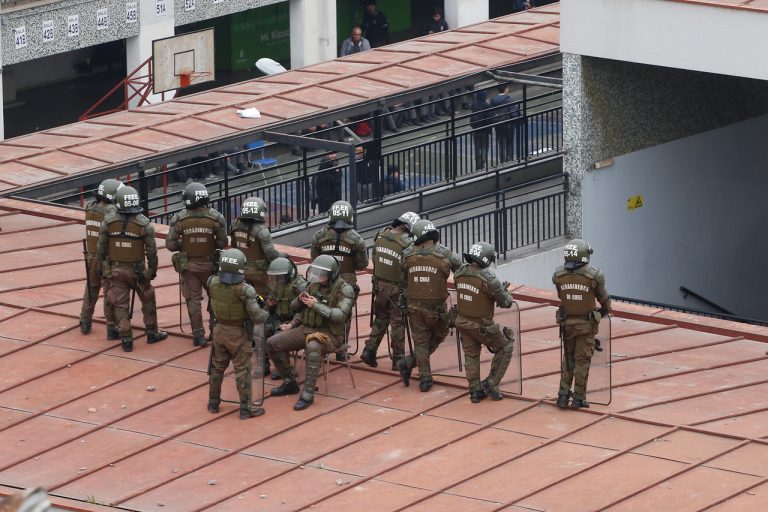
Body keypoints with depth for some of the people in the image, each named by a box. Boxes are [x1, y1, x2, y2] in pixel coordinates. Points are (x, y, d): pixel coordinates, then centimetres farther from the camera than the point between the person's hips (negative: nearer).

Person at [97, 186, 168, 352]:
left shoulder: (108, 221, -9)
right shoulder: (144, 224, -13)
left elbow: (101, 248, -3)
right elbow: (151, 251, -8)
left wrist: (102, 267, 11)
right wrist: (153, 270, 6)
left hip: (116, 270, 1)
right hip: (137, 270, -1)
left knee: (120, 305, 8)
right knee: (148, 300, 19)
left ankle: (126, 340, 9)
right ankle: (152, 333, 28)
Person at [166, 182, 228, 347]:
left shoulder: (179, 219, -14)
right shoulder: (215, 218, -13)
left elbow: (170, 244, -11)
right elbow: (222, 243, -7)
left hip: (188, 265, -1)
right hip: (209, 264, 1)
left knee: (193, 299, 7)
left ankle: (198, 335, 6)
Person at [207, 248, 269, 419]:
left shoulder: (213, 283, -12)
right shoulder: (244, 290, -26)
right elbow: (256, 316, -24)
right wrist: (265, 313, -4)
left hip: (220, 330, 5)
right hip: (239, 334, -5)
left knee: (217, 367, 21)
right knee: (242, 371, 6)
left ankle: (213, 402, 33)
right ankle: (246, 408, 12)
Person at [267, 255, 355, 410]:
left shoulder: (344, 290, -10)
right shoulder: (313, 285, 8)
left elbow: (340, 316, -23)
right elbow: (294, 308, 14)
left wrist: (316, 305, -25)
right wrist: (300, 299, -10)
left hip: (329, 336, -7)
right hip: (306, 329, 7)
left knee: (312, 348, -41)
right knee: (273, 343, -6)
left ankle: (308, 394, -33)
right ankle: (289, 383, 9)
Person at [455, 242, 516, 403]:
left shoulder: (459, 274, -8)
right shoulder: (488, 279, -27)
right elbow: (505, 303, -17)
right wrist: (506, 292, 8)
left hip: (462, 321, 6)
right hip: (482, 326, -6)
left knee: (471, 355, 20)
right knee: (505, 348, 15)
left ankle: (475, 391, 24)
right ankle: (491, 384, 15)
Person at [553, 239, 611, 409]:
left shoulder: (559, 275, -9)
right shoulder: (593, 276, -17)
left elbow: (561, 297, 5)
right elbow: (603, 297, -1)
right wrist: (606, 309, 22)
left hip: (566, 323, 3)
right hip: (586, 324, -3)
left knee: (568, 359, 17)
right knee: (582, 360, 6)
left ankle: (563, 395, 13)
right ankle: (579, 398, 10)